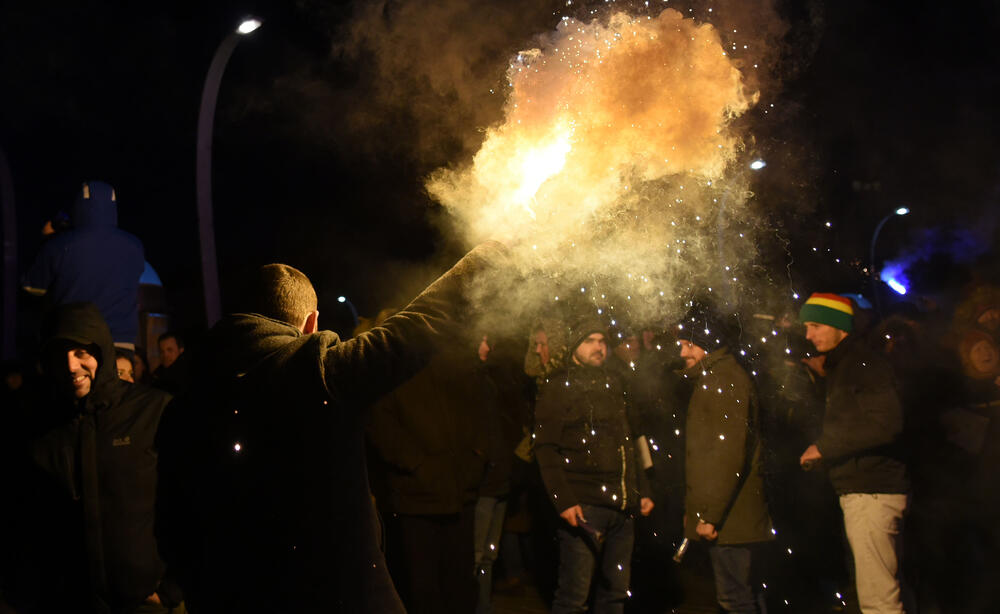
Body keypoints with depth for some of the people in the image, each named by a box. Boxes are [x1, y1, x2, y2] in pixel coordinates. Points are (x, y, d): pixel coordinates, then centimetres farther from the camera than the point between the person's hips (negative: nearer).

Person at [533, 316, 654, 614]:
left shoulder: (614, 384, 20)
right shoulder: (558, 386, 0)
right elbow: (546, 449, -7)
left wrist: (642, 490, 16)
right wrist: (564, 501, -17)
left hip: (622, 507, 6)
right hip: (584, 506, -6)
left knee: (616, 589, 9)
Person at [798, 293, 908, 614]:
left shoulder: (864, 362, -11)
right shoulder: (840, 364, 20)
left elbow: (886, 424, -24)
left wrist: (824, 446, -17)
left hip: (872, 492, -10)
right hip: (859, 490, 10)